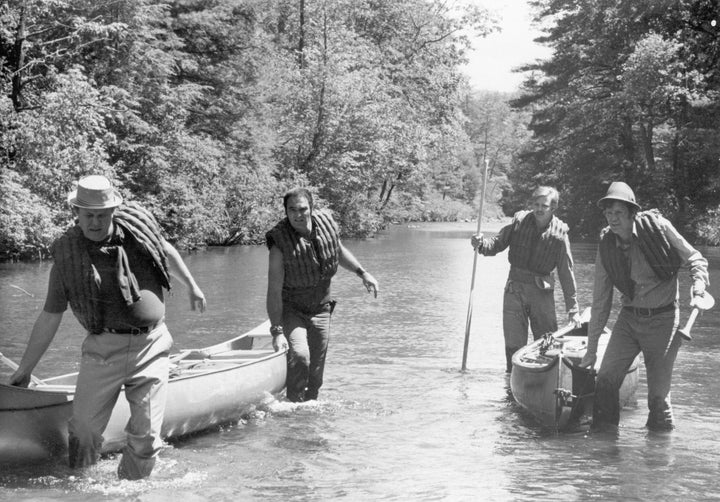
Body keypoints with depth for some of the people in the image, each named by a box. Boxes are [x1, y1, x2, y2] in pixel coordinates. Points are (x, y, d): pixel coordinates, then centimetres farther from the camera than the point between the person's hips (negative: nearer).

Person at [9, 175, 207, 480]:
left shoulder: (137, 226, 1)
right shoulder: (67, 256, -2)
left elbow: (168, 253, 23)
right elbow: (49, 317, 5)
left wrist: (192, 286, 33)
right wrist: (25, 369, 8)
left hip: (151, 345, 1)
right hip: (103, 350, -1)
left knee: (146, 435, -3)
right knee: (83, 431, -5)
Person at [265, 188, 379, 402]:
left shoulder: (326, 223, -11)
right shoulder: (279, 242, -25)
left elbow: (339, 251, 14)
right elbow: (274, 291, -25)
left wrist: (362, 272, 6)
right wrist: (276, 331, -29)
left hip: (320, 309, 4)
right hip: (290, 310, -4)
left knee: (316, 372, 8)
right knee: (299, 356, -26)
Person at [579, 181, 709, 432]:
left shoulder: (657, 227, -11)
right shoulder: (606, 248, -1)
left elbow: (694, 259, 0)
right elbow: (600, 302, 6)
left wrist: (699, 282, -23)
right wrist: (591, 350, 8)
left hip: (663, 319, -3)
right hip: (629, 319, 3)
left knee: (658, 391, -2)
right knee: (606, 378, -9)